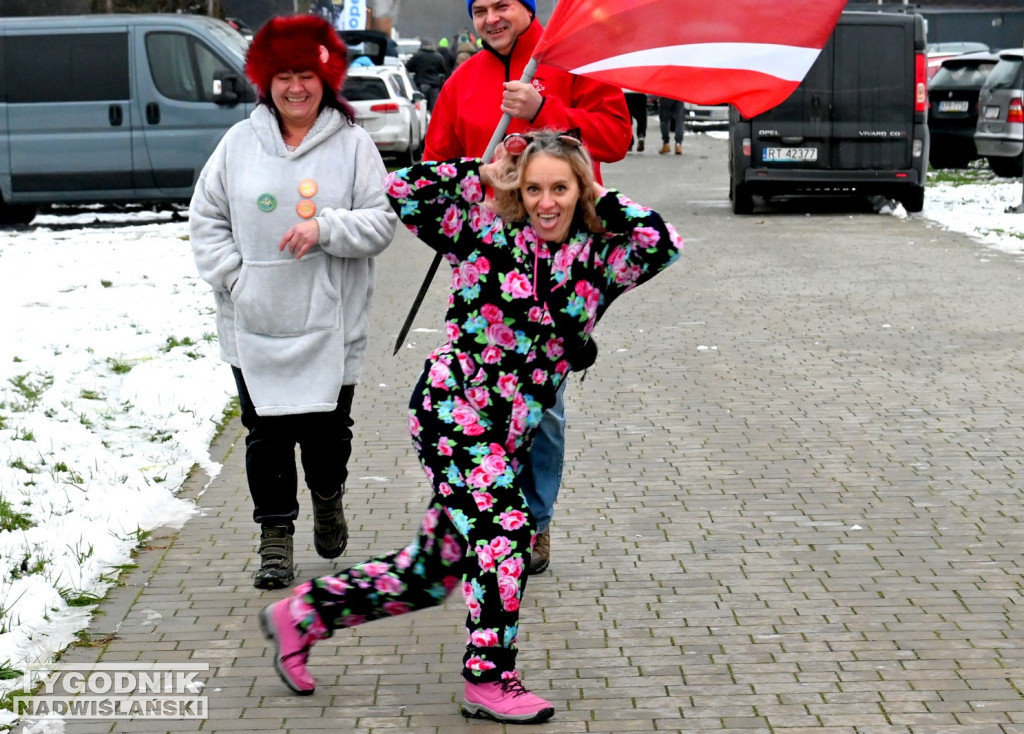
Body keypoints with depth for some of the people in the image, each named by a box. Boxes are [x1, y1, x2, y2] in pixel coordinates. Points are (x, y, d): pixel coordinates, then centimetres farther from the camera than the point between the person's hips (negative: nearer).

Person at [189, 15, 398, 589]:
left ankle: (328, 497, 38)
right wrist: (233, 277, -4)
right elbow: (207, 218, 9)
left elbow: (382, 223, -4)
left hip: (329, 326, -1)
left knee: (327, 429, 6)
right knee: (267, 434, 3)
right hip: (254, 326, 1)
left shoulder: (353, 144, -1)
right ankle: (276, 539, 16)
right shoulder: (241, 143, 4)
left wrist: (325, 228, -20)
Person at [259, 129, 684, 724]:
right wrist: (484, 170, -5)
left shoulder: (597, 259, 5)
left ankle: (302, 615, 25)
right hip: (453, 412, -5)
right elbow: (403, 190, -7)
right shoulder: (488, 234, -4)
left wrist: (604, 201, -1)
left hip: (511, 436, 5)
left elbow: (666, 244, -6)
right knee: (505, 531, -19)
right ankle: (490, 680, -4)